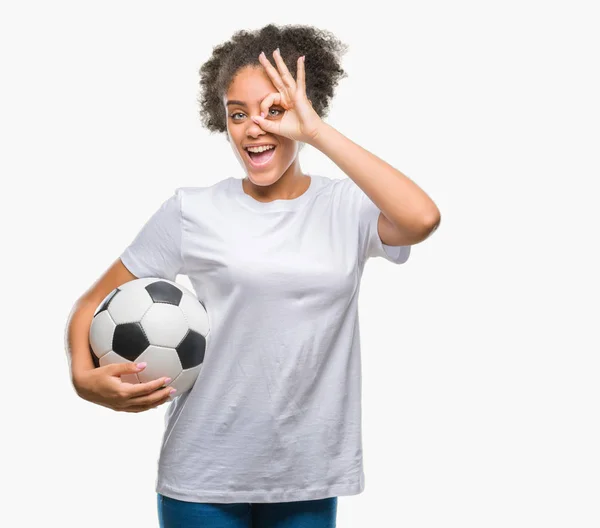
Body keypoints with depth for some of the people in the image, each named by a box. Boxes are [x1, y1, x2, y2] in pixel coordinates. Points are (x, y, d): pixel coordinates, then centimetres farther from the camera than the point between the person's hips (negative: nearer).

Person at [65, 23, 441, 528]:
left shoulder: (347, 207, -2)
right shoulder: (193, 212, -3)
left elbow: (422, 220, -23)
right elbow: (95, 303, 2)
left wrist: (318, 132, -18)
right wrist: (85, 377, -18)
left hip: (310, 477, 1)